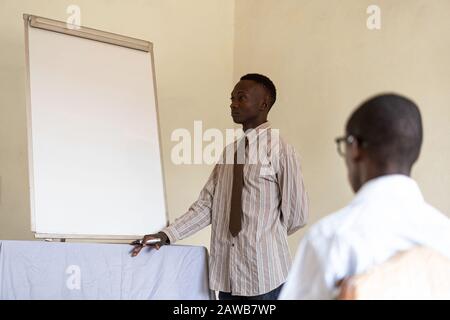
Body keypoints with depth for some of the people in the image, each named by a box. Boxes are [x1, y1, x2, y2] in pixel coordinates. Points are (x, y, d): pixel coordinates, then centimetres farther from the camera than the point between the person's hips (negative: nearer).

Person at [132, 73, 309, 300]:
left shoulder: (280, 150, -9)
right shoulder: (228, 152, 10)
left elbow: (296, 215, -7)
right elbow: (206, 205, 6)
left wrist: (263, 236, 5)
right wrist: (168, 235, -4)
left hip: (263, 272, -5)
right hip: (227, 269, 5)